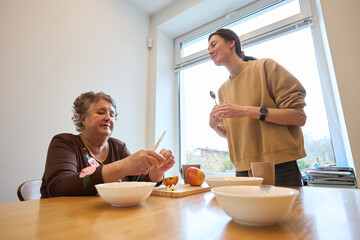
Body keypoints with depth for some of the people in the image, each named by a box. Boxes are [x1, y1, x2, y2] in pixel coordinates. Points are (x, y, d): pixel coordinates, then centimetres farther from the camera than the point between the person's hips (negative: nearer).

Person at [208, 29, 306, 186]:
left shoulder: (264, 66, -4)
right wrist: (215, 126, -2)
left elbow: (299, 117, -11)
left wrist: (247, 111, -19)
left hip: (280, 167, -4)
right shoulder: (222, 90, 12)